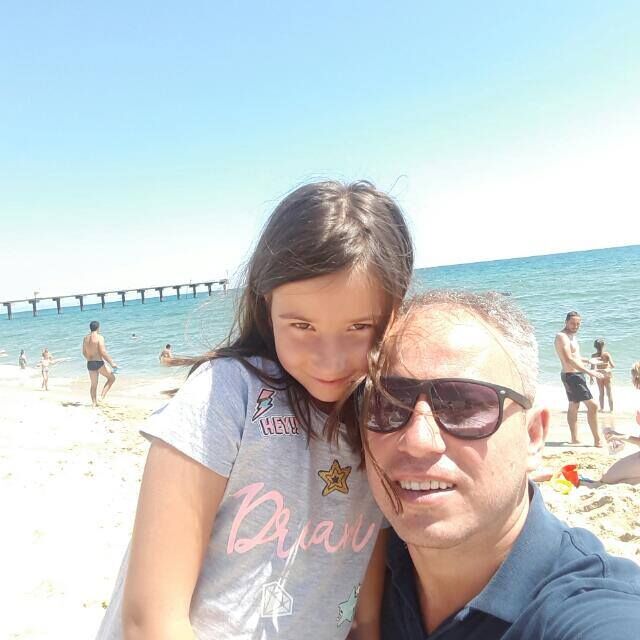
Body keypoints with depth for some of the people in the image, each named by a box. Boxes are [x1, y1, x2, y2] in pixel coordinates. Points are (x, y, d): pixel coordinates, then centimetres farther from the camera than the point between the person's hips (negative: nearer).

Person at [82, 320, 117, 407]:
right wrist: (112, 363, -12)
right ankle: (102, 396, 0)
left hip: (89, 364, 7)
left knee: (93, 385, 16)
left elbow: (84, 352, 16)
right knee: (112, 378, 12)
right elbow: (103, 352, -17)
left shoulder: (85, 338, 9)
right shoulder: (99, 337, -12)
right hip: (99, 363, -7)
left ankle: (94, 403, 17)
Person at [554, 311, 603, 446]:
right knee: (592, 405, -12)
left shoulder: (572, 336, 15)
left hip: (575, 375, 11)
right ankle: (597, 440, -9)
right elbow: (569, 360, -28)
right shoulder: (562, 336, -17)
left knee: (573, 407, 14)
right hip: (572, 376, -11)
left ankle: (574, 439, 22)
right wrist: (589, 372, -31)